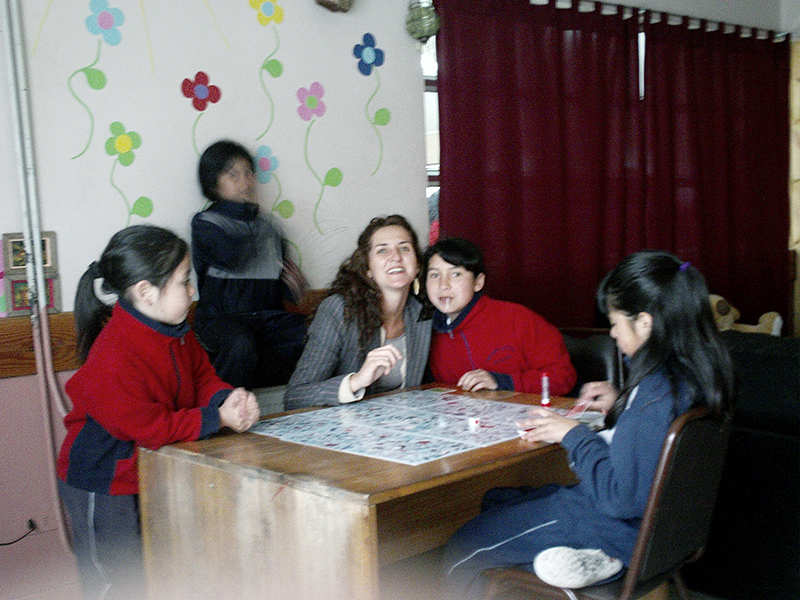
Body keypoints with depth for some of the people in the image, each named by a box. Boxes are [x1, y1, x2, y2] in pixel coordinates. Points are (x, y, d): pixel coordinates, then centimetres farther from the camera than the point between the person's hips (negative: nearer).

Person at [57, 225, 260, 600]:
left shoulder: (178, 335, -3)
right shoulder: (112, 361, -32)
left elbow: (202, 377, 7)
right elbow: (150, 427, -26)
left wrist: (229, 397, -16)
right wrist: (218, 419, -25)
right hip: (101, 491, -8)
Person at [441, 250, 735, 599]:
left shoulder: (656, 394, -31)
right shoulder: (694, 374, -1)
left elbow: (621, 498, -30)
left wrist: (574, 435, -19)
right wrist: (620, 406, 7)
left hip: (616, 531, -10)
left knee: (458, 556, 2)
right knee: (492, 500, 24)